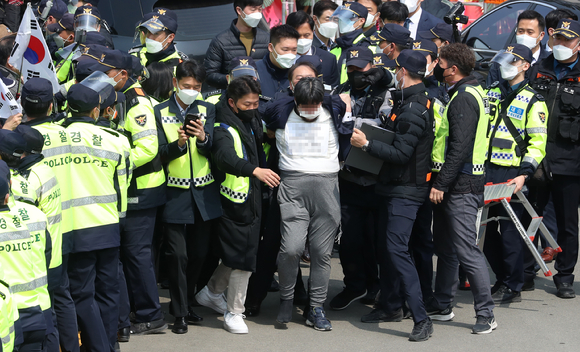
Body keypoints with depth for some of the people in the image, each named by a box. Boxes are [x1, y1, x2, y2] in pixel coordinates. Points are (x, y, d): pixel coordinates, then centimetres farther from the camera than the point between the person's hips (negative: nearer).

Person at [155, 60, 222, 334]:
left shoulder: (207, 110, 5)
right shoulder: (161, 112, 0)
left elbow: (212, 148, -5)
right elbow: (161, 154, -6)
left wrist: (203, 138, -27)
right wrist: (179, 144, -25)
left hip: (204, 193, 3)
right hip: (176, 194, -3)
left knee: (200, 253, 10)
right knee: (178, 255, -3)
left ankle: (186, 303, 27)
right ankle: (180, 313, 6)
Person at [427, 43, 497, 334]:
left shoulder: (464, 98, -16)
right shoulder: (471, 91, 16)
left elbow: (460, 147, -23)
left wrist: (441, 184, -22)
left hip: (461, 187, -11)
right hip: (455, 185, 11)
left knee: (466, 250, -10)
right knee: (445, 247, 18)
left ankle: (486, 315, -8)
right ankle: (441, 305, 28)